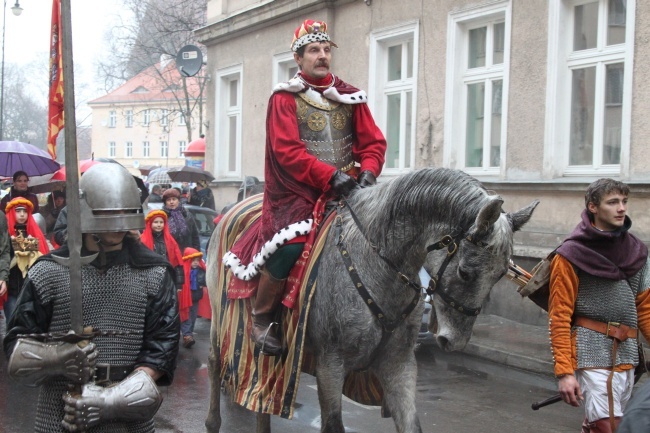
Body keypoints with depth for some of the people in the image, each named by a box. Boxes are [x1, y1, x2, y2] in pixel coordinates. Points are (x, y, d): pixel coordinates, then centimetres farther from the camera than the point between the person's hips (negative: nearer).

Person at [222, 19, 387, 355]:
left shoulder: (350, 96, 13)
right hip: (298, 191, -5)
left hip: (346, 190, 5)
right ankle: (262, 320, -4)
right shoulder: (285, 97, 1)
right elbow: (288, 150, -11)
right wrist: (330, 176, -22)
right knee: (288, 247, -27)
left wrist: (368, 171, -13)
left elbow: (373, 142, 9)